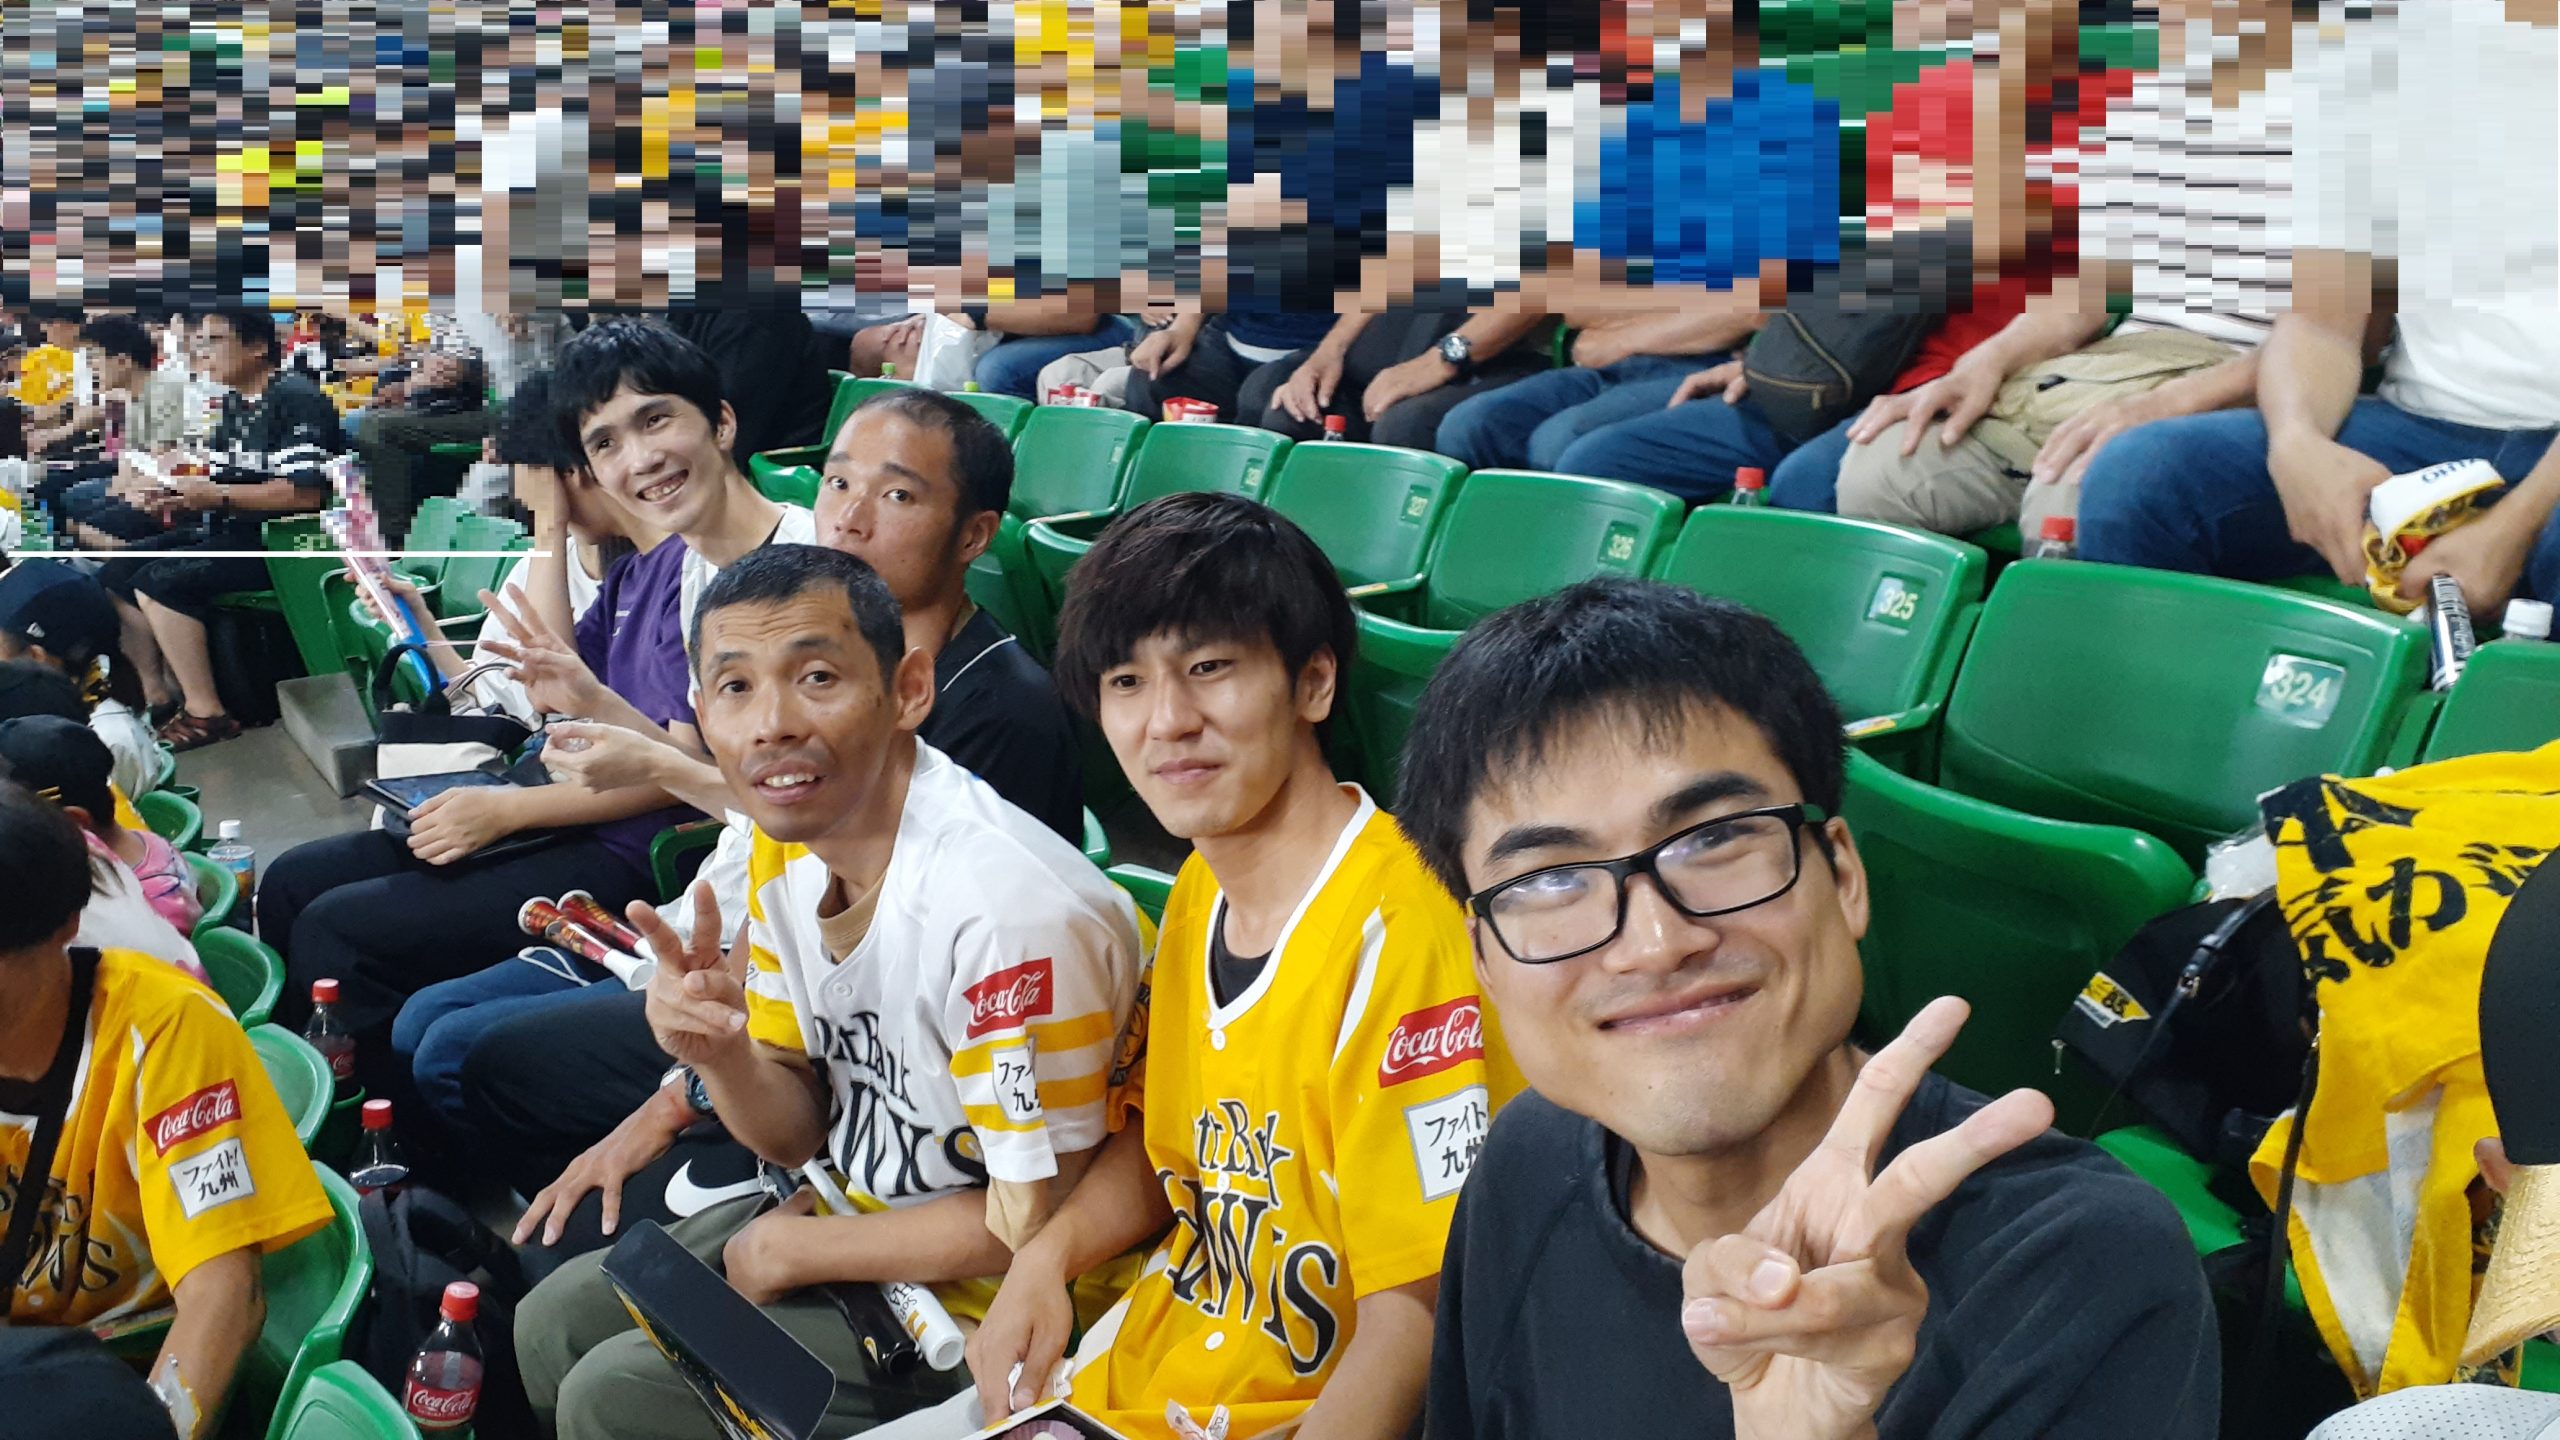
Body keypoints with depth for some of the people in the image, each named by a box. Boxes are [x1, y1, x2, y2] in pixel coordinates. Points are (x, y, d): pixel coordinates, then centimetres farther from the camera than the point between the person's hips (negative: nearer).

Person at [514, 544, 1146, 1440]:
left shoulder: (1010, 907, -31)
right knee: (555, 1323, 12)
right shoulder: (788, 849, -4)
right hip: (850, 1210, 8)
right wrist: (723, 1055, -18)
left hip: (980, 1308, -8)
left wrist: (787, 1249, -11)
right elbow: (798, 1137, 5)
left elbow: (1033, 1224, -23)